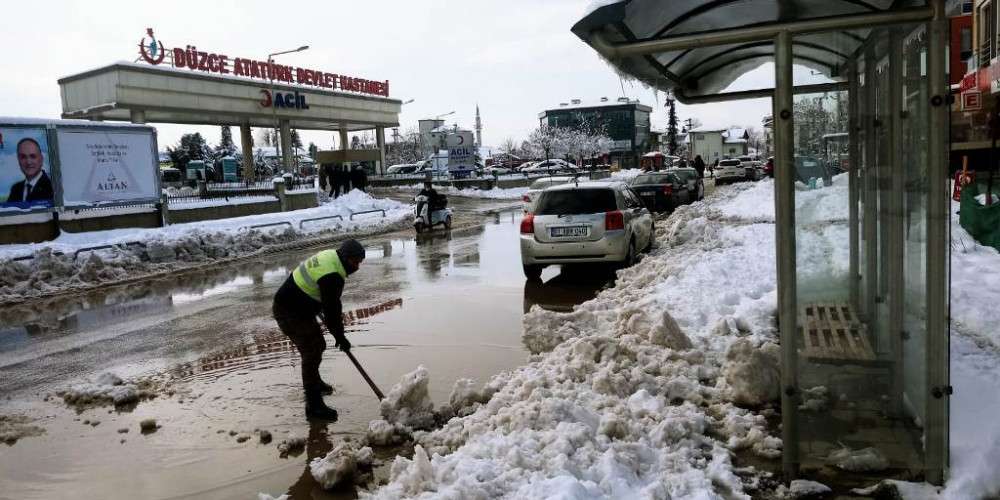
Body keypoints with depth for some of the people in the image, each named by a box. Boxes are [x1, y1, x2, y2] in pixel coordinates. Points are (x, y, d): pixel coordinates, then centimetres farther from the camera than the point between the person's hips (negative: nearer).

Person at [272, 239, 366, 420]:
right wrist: (340, 337, -10)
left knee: (316, 344, 24)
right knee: (312, 352, -11)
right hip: (290, 313, -11)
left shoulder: (330, 256, 3)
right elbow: (331, 310, -22)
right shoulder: (332, 276, -27)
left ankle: (314, 383, 47)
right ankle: (314, 406, -10)